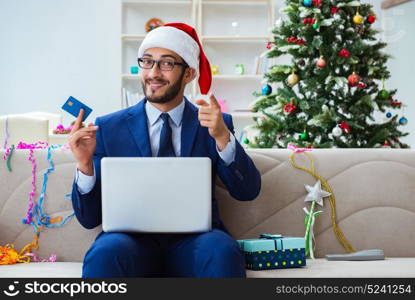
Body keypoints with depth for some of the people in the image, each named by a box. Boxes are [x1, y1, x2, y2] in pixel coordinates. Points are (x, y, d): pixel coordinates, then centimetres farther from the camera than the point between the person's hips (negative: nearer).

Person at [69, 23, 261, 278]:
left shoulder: (216, 124, 9)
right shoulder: (109, 128, 6)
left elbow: (248, 192, -3)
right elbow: (90, 218, 5)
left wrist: (223, 137, -18)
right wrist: (85, 164, -13)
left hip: (193, 241, 0)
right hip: (132, 239, 0)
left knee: (222, 250, -32)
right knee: (106, 252, -33)